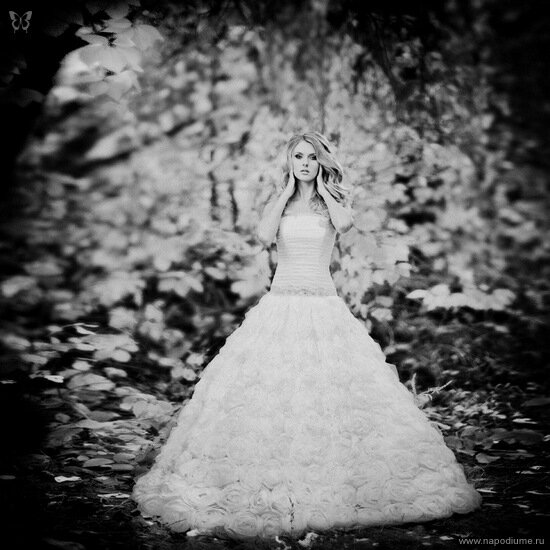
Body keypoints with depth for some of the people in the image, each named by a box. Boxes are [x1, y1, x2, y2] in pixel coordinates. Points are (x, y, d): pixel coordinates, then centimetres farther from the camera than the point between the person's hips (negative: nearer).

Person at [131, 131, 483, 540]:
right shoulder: (278, 202, 11)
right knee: (267, 396, -6)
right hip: (280, 305, 1)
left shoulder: (334, 201, 7)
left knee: (331, 392, -8)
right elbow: (264, 235, -9)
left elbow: (345, 223, -17)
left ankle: (336, 484, 2)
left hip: (324, 306, -1)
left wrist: (322, 187, -3)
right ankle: (268, 491, 2)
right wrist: (287, 191, -1)